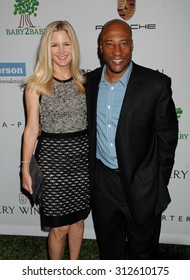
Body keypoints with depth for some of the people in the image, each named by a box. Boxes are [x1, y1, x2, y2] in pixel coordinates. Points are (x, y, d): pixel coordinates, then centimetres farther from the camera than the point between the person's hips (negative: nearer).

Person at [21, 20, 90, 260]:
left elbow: (91, 120, 9)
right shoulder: (36, 85, -6)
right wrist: (25, 167, -4)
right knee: (59, 227, 6)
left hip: (82, 156, 4)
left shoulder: (84, 81, 4)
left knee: (78, 219, 17)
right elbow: (31, 128, -4)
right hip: (52, 158, -3)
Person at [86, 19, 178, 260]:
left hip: (141, 185, -3)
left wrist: (159, 184, -5)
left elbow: (167, 137, -9)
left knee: (143, 249, 18)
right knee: (108, 245, 24)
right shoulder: (90, 81, -2)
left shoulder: (156, 84, -16)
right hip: (101, 181, 4)